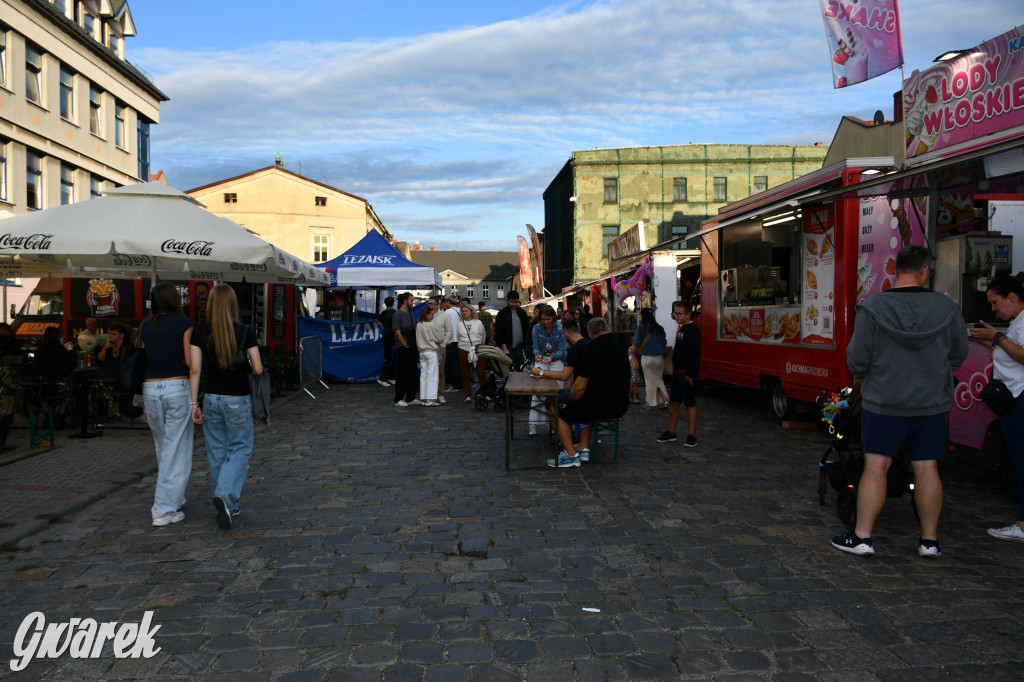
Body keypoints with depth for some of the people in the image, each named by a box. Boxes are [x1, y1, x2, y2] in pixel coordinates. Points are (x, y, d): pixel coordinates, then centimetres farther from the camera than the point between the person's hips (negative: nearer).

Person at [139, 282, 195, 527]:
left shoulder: (145, 326, 9)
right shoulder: (184, 324, -4)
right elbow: (189, 360, -8)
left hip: (150, 389, 5)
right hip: (177, 386, -5)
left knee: (163, 448, 19)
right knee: (176, 450, 1)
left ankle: (173, 497, 32)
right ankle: (165, 509, -1)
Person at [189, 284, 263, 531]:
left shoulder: (200, 332, -3)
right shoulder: (245, 332, -8)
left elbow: (195, 369, -5)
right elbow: (258, 369, -8)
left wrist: (194, 404, 0)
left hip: (211, 399, 3)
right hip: (238, 399, -2)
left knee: (217, 453, 13)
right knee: (240, 449, 8)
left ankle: (228, 506, 22)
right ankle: (225, 495, -15)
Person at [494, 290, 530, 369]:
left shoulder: (522, 312, 10)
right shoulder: (502, 313, -4)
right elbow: (499, 332, -8)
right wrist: (504, 348, -15)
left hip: (520, 347, 4)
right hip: (508, 347, -4)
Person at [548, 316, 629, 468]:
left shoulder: (593, 351, -17)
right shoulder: (620, 348, 7)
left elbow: (579, 387, -16)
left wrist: (570, 401, 6)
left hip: (602, 406, -8)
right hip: (621, 405, 8)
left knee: (560, 413, 8)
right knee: (586, 406, 35)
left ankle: (571, 455, 6)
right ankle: (584, 448, 30)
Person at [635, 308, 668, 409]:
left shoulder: (640, 328, -10)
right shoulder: (659, 328, 0)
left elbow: (637, 343, -12)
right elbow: (664, 343, 7)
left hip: (646, 358, -3)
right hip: (659, 358, 3)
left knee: (649, 381, 7)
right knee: (659, 380, 16)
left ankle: (651, 403, 12)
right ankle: (665, 400, 8)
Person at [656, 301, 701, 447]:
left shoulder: (693, 329, -14)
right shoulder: (680, 328, 13)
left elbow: (696, 354, -20)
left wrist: (690, 374, -21)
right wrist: (675, 369, 16)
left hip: (687, 373, -9)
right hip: (677, 372, 9)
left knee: (690, 403, -2)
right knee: (673, 402, 12)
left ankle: (692, 436, 4)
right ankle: (671, 432, 21)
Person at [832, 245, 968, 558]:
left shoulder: (872, 308, -12)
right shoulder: (947, 307, -5)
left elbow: (857, 360, -8)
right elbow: (959, 355, 6)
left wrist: (867, 375, 14)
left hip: (883, 400, -2)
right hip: (931, 402, 2)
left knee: (876, 467, 3)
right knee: (926, 468, 10)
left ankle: (862, 537, 7)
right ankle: (929, 540, 20)